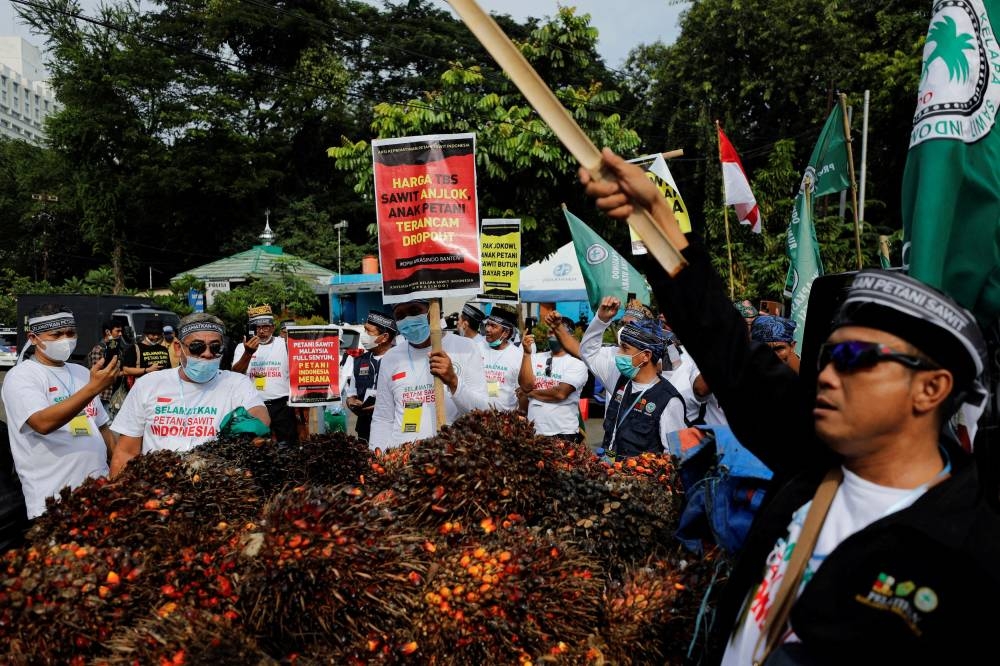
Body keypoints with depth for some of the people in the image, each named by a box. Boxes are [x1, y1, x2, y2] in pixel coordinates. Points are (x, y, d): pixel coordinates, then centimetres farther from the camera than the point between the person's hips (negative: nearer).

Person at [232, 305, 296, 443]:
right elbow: (235, 375, -9)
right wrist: (248, 353, -22)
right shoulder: (243, 347, 4)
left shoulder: (284, 344, 3)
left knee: (289, 444, 3)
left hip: (281, 406, 0)